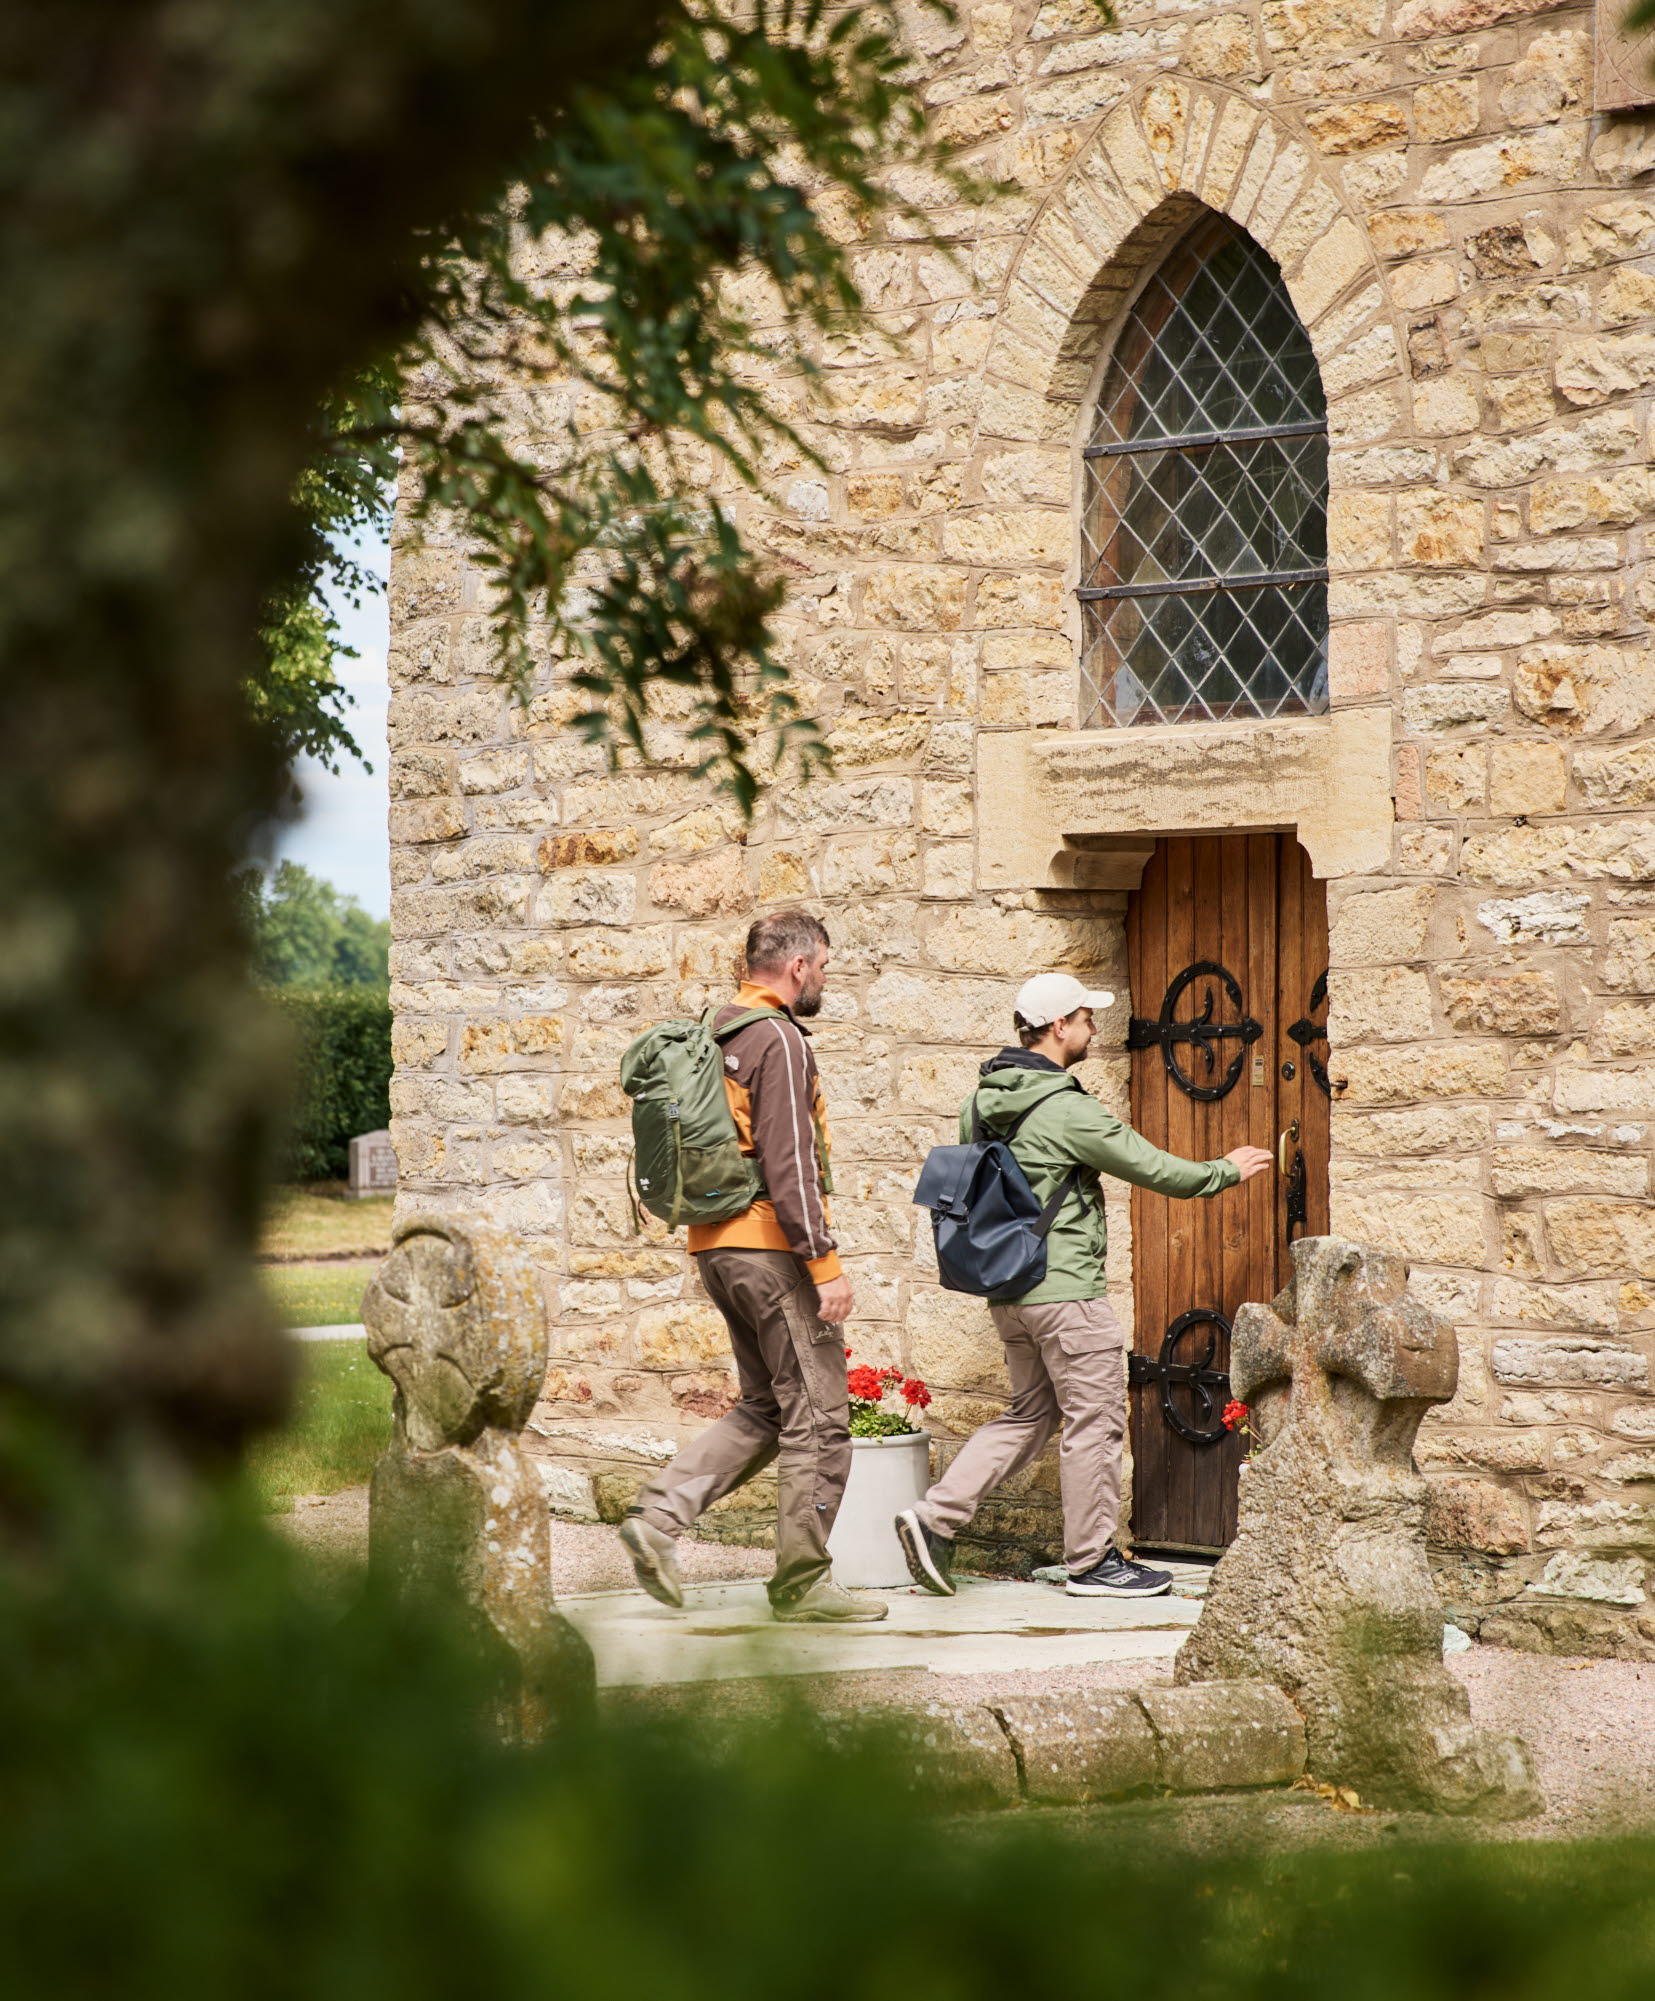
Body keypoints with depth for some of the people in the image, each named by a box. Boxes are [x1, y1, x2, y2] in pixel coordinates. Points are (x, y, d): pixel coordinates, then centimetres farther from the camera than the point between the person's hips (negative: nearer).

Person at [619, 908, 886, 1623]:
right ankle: (803, 1583, 3)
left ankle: (658, 1515, 2)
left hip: (716, 1245, 9)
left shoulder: (715, 1032, 15)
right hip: (773, 1247, -9)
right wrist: (825, 1263, -19)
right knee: (816, 1416, -1)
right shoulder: (777, 1039, -14)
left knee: (764, 1408, 16)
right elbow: (788, 1163, -20)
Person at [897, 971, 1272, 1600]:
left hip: (1006, 1286, 9)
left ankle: (937, 1516, 7)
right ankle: (1092, 1561, 10)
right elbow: (1151, 1168, -10)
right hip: (1064, 1289, -9)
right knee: (1094, 1419, 2)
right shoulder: (1065, 1109, -17)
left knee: (1029, 1411, 17)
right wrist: (1227, 1171, 4)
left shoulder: (981, 1103, 8)